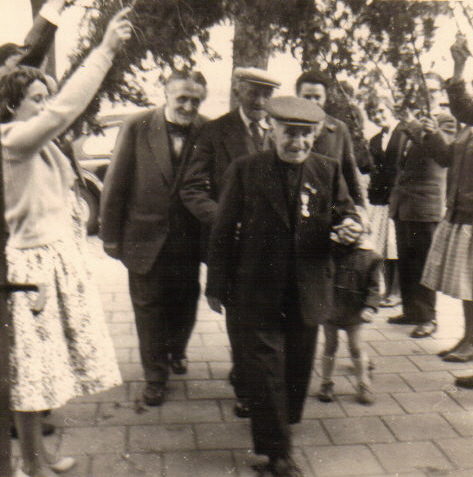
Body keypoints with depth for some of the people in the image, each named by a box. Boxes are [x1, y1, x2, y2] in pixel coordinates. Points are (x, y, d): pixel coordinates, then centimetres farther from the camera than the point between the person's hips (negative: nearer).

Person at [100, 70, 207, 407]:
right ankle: (155, 376, 31)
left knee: (185, 304, 18)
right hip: (145, 237, -1)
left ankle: (176, 350, 49)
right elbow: (115, 184, -6)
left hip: (188, 239, 1)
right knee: (149, 307, 12)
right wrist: (110, 236, -4)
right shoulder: (138, 127, -9)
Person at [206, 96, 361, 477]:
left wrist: (350, 225, -17)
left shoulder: (328, 170, 4)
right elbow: (224, 231, -2)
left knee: (299, 364, 17)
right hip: (258, 292, -3)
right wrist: (217, 285, -2)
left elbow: (345, 212, 10)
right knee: (266, 367, 2)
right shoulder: (244, 171, -4)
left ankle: (285, 420, 44)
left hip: (310, 291, 3)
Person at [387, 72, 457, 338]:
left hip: (425, 204, -7)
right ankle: (410, 311, 25)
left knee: (423, 262, -4)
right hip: (402, 202, 7)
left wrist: (411, 123, -25)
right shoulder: (412, 121, 18)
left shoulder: (446, 121, -3)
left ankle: (428, 318, 6)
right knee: (406, 261, 13)